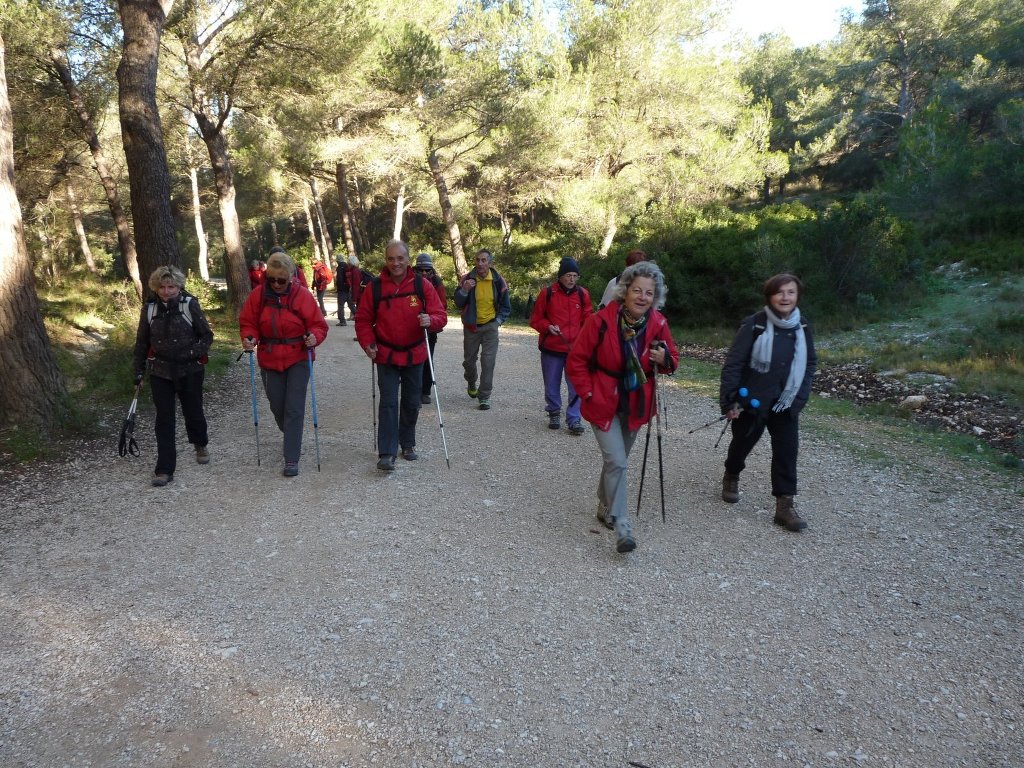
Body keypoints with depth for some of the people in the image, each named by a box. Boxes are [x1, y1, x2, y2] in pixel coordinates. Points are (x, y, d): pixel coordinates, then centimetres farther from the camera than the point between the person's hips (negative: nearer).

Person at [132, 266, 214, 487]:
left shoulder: (190, 304, -8)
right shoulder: (149, 308, 0)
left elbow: (207, 336, -3)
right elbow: (142, 342, 9)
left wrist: (192, 353, -19)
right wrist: (138, 372, 9)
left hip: (190, 371, -2)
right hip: (160, 372, 2)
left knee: (193, 411, 12)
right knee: (164, 419, 0)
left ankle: (201, 444, 43)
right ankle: (165, 469, 5)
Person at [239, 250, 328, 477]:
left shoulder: (302, 295, -9)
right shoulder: (258, 295, -2)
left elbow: (319, 324, -6)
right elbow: (248, 322, 6)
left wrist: (314, 337, -26)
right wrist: (249, 338, -14)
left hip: (298, 360, -3)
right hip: (269, 361, 3)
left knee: (294, 409, -6)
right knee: (277, 408, 13)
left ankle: (292, 459, -1)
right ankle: (293, 440, 42)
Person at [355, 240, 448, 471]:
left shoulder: (422, 285, -6)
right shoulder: (374, 287, -6)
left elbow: (440, 315, -7)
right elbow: (363, 319, 2)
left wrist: (431, 320, -29)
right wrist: (368, 343, -12)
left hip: (414, 354, 2)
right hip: (386, 355, -2)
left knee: (411, 403, 14)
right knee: (388, 403, -6)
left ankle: (408, 444, 32)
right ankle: (386, 453, -2)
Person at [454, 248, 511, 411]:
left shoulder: (498, 281, -4)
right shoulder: (467, 280, -6)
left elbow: (506, 306, 7)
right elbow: (458, 303, -4)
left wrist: (498, 321, -3)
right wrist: (464, 291, -21)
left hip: (490, 327, -1)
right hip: (471, 326, 1)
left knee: (488, 362, -9)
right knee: (469, 360, 12)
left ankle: (484, 396, -2)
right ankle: (471, 383, 43)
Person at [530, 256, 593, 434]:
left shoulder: (583, 294, 1)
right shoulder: (547, 293, -3)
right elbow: (535, 319, 3)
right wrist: (548, 327, -16)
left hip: (575, 349, 0)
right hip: (551, 348, 0)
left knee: (575, 386, -4)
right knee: (552, 385, 12)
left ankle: (574, 419, 5)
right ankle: (554, 413, 32)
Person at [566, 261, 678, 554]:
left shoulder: (658, 324, -7)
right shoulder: (601, 321, -19)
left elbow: (672, 360, 6)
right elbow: (576, 361, -10)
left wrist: (665, 360, -17)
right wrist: (588, 393, -14)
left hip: (635, 406, 5)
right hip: (604, 404, -4)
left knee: (617, 460, 19)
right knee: (616, 462, -13)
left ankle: (605, 506, 40)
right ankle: (621, 525, -5)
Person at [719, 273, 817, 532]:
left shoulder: (802, 327, 0)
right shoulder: (754, 324, -16)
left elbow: (810, 363, 10)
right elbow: (733, 364, -15)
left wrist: (800, 396, 0)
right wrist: (729, 400, -18)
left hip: (786, 403, 4)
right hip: (752, 401, -3)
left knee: (787, 451, -1)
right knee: (743, 443, 15)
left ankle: (785, 505, 6)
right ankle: (731, 477, 44)